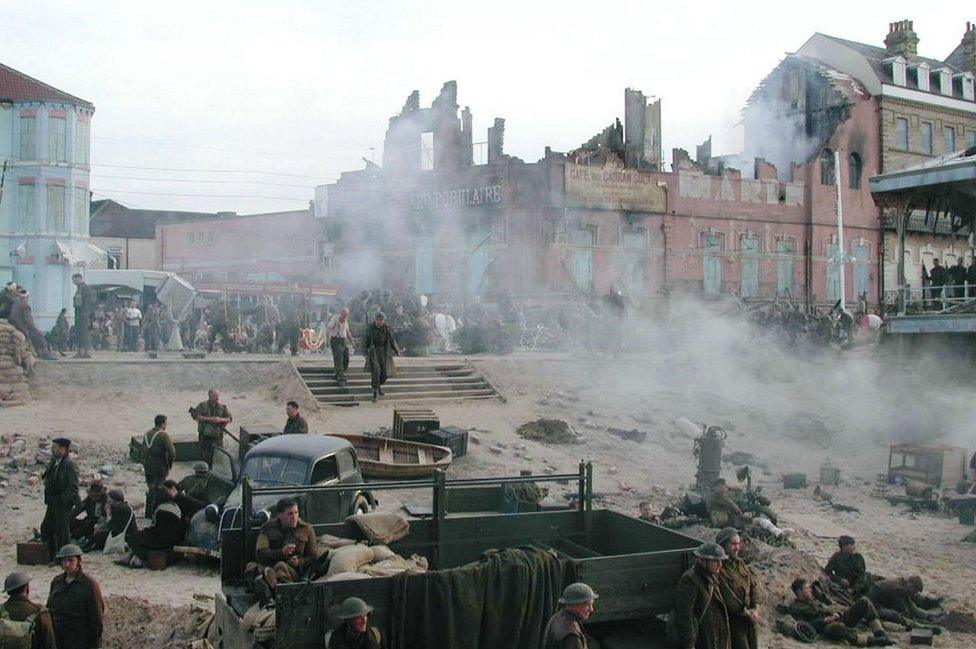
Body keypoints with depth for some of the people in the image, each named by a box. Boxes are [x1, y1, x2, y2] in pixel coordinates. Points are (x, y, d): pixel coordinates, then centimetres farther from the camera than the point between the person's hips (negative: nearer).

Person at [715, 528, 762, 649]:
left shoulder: (740, 563, 9)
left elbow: (755, 586, 5)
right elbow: (727, 597, -20)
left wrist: (755, 608, -9)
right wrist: (745, 612, -17)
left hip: (751, 620, 7)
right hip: (733, 620, -7)